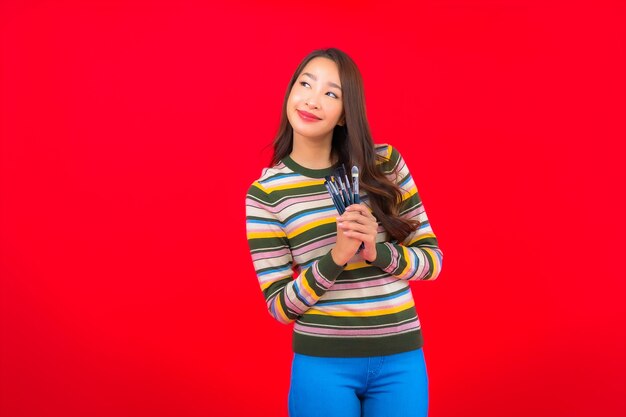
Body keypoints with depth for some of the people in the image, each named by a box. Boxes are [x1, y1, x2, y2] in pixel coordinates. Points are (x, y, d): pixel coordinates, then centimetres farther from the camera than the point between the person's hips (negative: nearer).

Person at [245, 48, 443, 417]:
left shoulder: (386, 163, -1)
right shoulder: (265, 192, -6)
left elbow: (432, 259, 2)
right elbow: (280, 306, -6)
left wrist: (377, 252, -16)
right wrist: (335, 258, -20)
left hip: (400, 360, 2)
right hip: (322, 363, -2)